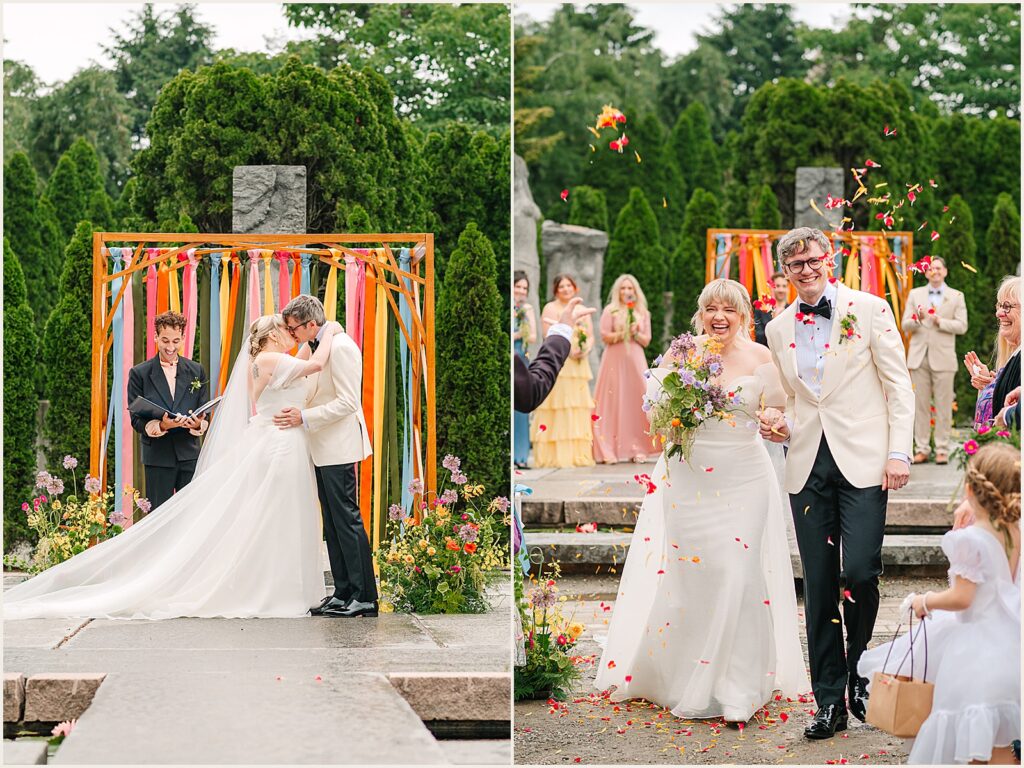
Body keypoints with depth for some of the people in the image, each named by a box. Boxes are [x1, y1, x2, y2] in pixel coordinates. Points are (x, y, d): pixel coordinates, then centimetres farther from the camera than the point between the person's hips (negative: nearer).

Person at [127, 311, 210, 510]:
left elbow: (205, 414, 9)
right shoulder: (139, 373, 0)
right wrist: (160, 425, -21)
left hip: (190, 455, 2)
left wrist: (199, 424, -15)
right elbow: (136, 419, -1)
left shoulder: (197, 371, 8)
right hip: (158, 457, -2)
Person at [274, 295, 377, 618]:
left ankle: (365, 597, -5)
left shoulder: (340, 347, -16)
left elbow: (347, 402, -21)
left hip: (339, 447, -10)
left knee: (347, 519, -8)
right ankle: (343, 593, 15)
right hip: (324, 449, 10)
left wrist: (305, 417, -20)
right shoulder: (316, 347, 14)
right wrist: (297, 412, 11)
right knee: (332, 523, 11)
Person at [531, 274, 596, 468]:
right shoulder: (550, 308, 2)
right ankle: (556, 455, -11)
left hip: (579, 364, 5)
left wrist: (585, 349, -10)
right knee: (558, 407, -9)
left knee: (579, 407, 3)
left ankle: (578, 454, 5)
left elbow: (590, 336, 12)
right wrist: (569, 350, -19)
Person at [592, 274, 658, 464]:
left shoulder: (642, 313, 14)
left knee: (637, 402, -6)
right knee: (613, 403, -6)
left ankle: (637, 448, -3)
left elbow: (646, 341, 11)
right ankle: (608, 450, -5)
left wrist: (636, 333, -8)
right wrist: (624, 333, -13)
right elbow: (605, 336, -3)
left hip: (635, 361, 3)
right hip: (614, 361, -3)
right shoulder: (610, 310, 4)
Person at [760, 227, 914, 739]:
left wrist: (899, 451, -8)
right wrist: (780, 425, 0)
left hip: (862, 461, -3)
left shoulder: (869, 309, 1)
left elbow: (899, 385, 0)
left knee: (860, 572, -13)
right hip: (807, 466, 4)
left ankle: (858, 672, 13)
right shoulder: (778, 329, 13)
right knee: (819, 586, 3)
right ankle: (829, 701, 10)